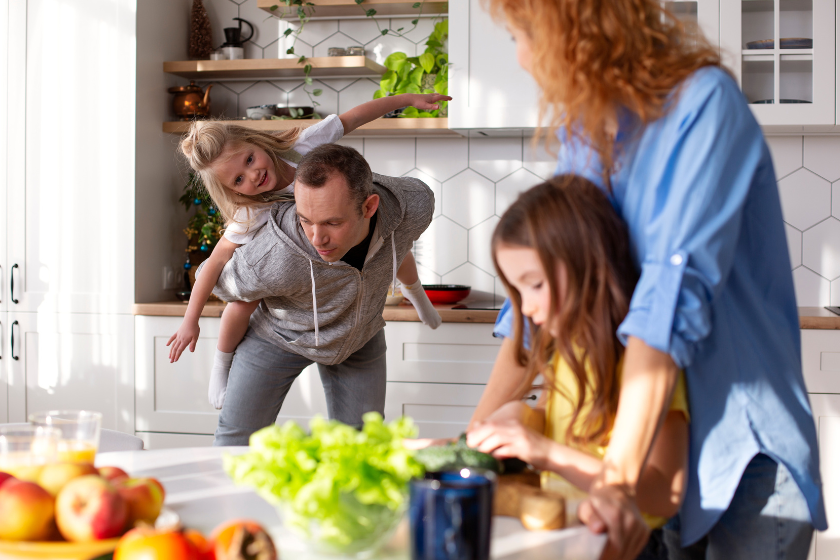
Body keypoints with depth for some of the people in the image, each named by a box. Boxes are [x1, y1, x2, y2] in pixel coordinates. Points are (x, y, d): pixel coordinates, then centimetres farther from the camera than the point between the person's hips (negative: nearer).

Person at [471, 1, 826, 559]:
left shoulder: (703, 101, -17)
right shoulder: (583, 129, 5)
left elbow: (675, 292, -26)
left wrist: (619, 480, -32)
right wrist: (481, 430, -1)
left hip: (744, 454, -6)